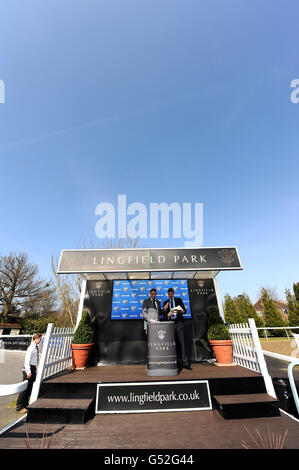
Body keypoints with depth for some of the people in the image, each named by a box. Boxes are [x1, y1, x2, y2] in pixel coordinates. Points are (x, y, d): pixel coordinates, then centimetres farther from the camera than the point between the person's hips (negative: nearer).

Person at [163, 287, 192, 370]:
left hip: (178, 322, -1)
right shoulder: (165, 302, 14)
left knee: (182, 342, -6)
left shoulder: (178, 300, 11)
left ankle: (185, 362, -4)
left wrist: (182, 311, -16)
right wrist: (167, 315, -13)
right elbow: (164, 314, 10)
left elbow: (184, 310, 7)